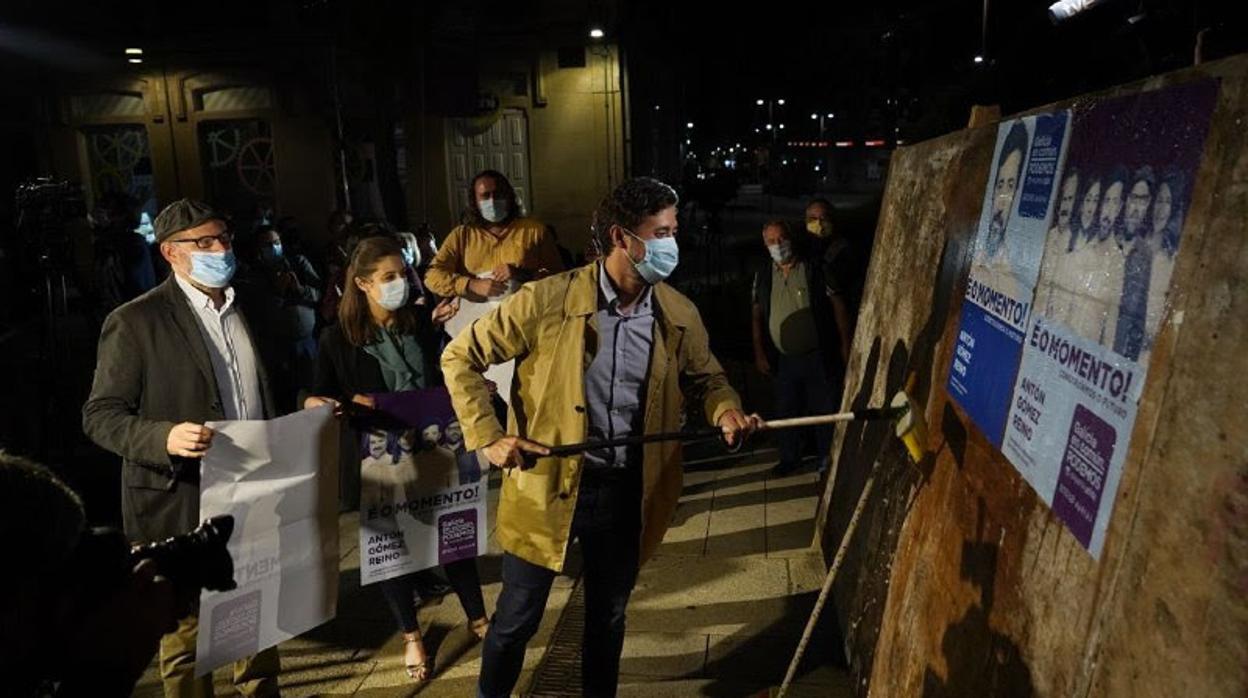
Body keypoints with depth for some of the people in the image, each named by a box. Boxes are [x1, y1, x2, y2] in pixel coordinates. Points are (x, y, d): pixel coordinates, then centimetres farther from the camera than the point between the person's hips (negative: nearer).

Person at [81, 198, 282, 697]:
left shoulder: (245, 308, 9)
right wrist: (164, 438, -28)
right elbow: (100, 415, -11)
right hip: (184, 504, -5)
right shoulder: (134, 322, -10)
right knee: (187, 627, 11)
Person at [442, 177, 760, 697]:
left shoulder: (680, 314, -4)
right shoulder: (547, 300, -15)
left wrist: (726, 412, -11)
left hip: (628, 492, 3)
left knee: (608, 616, 22)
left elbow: (705, 378, 12)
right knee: (517, 618, 14)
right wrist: (487, 437, -14)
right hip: (547, 485, -3)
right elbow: (460, 357, -6)